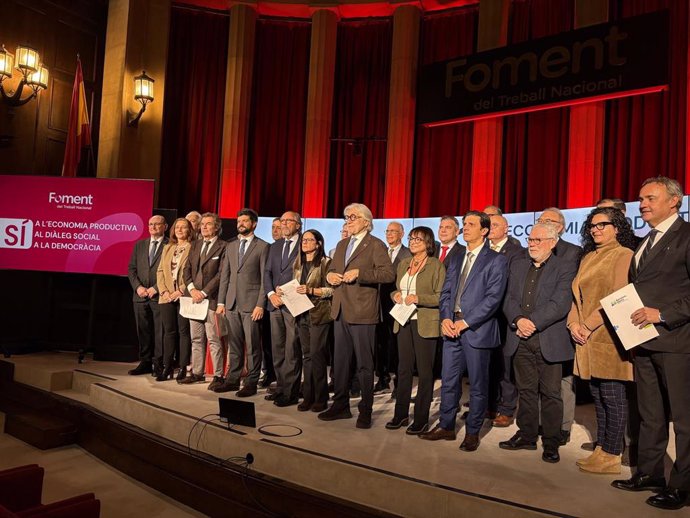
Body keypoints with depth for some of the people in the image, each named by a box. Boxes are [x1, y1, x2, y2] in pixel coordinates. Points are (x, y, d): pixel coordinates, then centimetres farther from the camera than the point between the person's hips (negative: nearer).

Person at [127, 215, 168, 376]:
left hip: (160, 296, -5)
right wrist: (138, 287, -3)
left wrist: (156, 288, -12)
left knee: (159, 331, -1)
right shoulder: (139, 245, 15)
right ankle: (145, 363, 17)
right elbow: (131, 269, 13)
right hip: (140, 296, 5)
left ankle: (158, 364, 7)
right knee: (143, 331, 8)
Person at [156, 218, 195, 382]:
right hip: (167, 296, 5)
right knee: (169, 331, 7)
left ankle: (183, 368, 5)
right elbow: (160, 271, 14)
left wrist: (181, 291, -14)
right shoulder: (167, 248, 18)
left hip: (184, 296, -5)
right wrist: (164, 291, 0)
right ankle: (167, 367, 13)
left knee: (184, 331, -1)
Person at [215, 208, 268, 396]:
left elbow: (265, 278, -7)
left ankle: (251, 383, 11)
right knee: (234, 345, 12)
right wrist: (221, 302, 8)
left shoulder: (262, 246, -2)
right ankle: (232, 379, 21)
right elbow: (224, 275, 14)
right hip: (232, 303, 5)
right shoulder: (230, 246, 14)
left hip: (251, 303, -5)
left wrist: (260, 305, -13)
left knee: (252, 346, 1)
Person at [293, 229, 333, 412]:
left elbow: (331, 289, -10)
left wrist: (311, 290, -19)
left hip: (319, 314, -6)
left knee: (316, 355, -5)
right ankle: (308, 396, 17)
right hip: (302, 313, 6)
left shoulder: (325, 262, -6)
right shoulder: (298, 264, 15)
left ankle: (320, 398, 6)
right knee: (306, 355, 9)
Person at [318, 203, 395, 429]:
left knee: (364, 364, 2)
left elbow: (389, 274, -16)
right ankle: (341, 405, 27)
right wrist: (330, 275, 2)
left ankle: (365, 411, 14)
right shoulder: (342, 245, 18)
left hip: (362, 312, -7)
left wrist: (359, 272, -22)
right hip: (340, 311, 7)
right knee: (341, 360, 14)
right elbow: (331, 269, 25)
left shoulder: (376, 245, -5)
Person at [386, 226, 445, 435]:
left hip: (425, 323, -6)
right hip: (404, 321, 6)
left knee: (425, 371, 3)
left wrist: (418, 298, -20)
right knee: (404, 368, 11)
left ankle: (421, 419, 13)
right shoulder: (403, 263, 13)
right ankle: (401, 414, 22)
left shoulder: (436, 265, -6)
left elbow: (441, 296, -11)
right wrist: (395, 294, -1)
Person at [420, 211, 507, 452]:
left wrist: (465, 322, -16)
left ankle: (472, 432, 20)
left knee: (478, 384, 6)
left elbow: (493, 297, -12)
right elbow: (445, 292, 14)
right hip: (452, 327, 6)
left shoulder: (496, 260, -3)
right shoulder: (455, 260, 16)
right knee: (448, 380, 11)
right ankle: (446, 426, 24)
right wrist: (445, 318, -4)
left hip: (477, 329, -5)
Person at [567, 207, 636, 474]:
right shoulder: (588, 257, 17)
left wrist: (589, 325, -15)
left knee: (612, 397, 1)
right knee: (597, 396, 12)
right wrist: (574, 323, -1)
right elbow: (578, 294, 14)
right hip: (587, 338, 7)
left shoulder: (623, 255, -6)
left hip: (609, 337, -7)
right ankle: (601, 449, 22)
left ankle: (612, 456, 10)